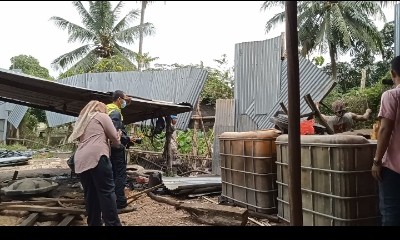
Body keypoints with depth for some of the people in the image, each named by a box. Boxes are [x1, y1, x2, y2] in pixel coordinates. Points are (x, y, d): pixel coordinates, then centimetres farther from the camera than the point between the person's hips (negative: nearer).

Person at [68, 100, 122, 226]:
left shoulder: (81, 120, 31)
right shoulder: (102, 116, 12)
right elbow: (114, 136, 9)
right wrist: (117, 144, 30)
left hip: (80, 161, 7)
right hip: (96, 157, -7)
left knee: (90, 194, 9)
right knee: (107, 192, -6)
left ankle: (94, 223, 13)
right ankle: (113, 224, -8)